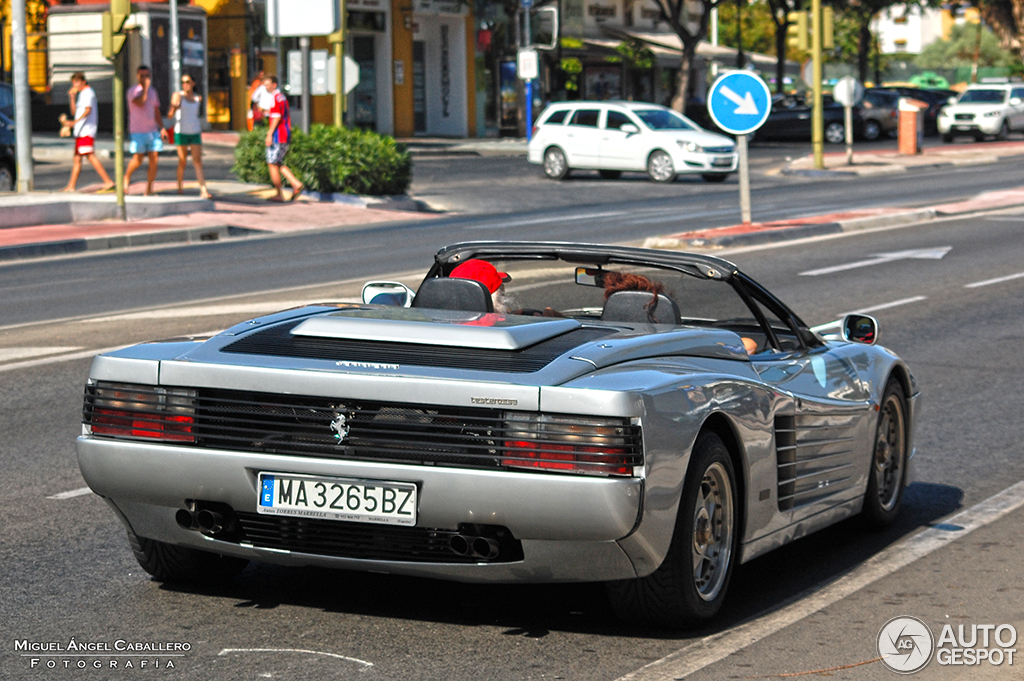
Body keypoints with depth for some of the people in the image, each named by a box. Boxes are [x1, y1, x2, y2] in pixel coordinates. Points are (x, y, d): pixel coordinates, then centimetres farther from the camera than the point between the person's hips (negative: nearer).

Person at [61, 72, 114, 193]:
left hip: (87, 130, -10)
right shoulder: (82, 94, 24)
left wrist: (76, 121, -31)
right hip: (80, 131, 10)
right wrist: (72, 97, 14)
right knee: (77, 159, 10)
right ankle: (71, 186, 12)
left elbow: (88, 110, -20)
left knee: (90, 156, -18)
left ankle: (108, 182, -22)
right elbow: (74, 111, 25)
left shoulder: (88, 92, -6)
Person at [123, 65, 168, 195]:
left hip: (153, 131, 5)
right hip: (138, 132, -5)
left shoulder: (153, 92, 15)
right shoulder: (133, 91, -4)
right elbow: (140, 102, -24)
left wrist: (162, 128, 10)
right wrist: (146, 87, -15)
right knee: (137, 159, -7)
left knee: (153, 159, -3)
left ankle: (149, 190, 2)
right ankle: (126, 178, 21)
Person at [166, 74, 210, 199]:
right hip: (181, 132, -3)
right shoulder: (177, 95, -1)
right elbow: (169, 115, -9)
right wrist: (174, 109, -28)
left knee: (198, 161, -7)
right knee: (182, 161, 2)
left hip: (195, 132, 3)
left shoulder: (198, 98, 11)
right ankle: (180, 189, 15)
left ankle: (203, 190, -16)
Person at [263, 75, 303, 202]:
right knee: (279, 164, 15)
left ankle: (279, 195, 2)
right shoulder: (283, 97, 18)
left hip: (278, 135, -9)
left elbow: (276, 117, -20)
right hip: (286, 134, 9)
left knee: (272, 164, -1)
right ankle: (296, 184, 1)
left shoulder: (276, 97, -12)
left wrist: (269, 134, -20)